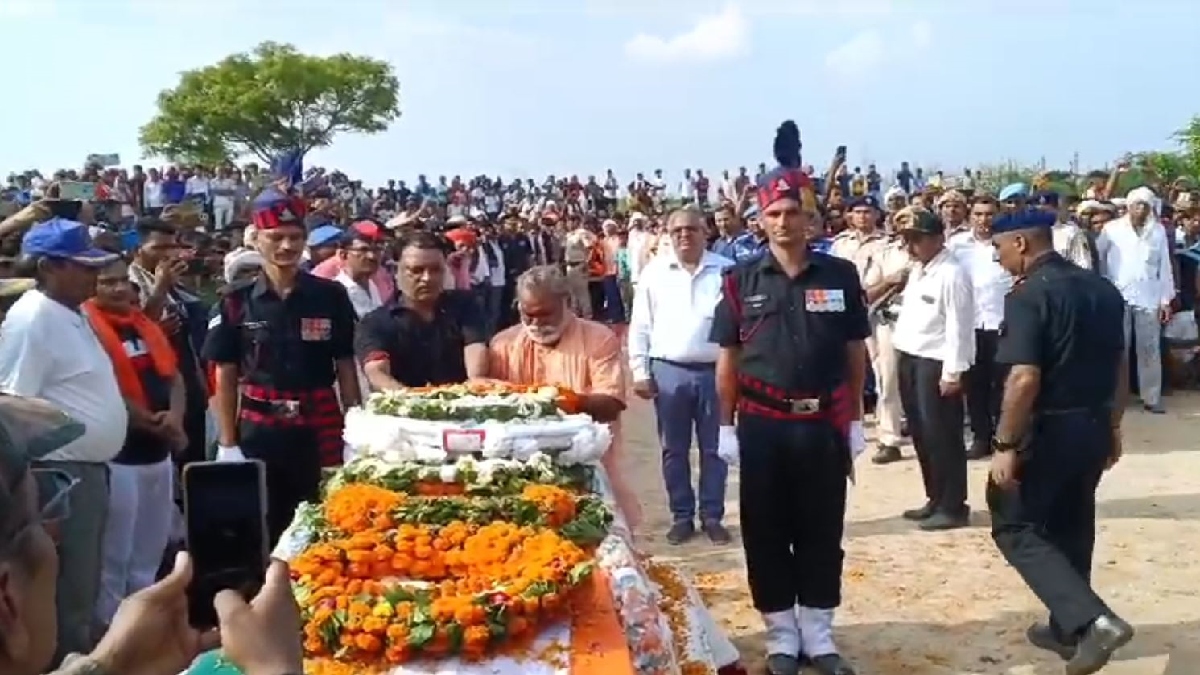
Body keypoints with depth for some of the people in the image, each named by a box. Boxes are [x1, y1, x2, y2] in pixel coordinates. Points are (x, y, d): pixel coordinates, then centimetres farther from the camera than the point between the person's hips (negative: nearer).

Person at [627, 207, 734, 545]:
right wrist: (640, 371, 1)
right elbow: (640, 326, 5)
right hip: (668, 371, 1)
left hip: (715, 371, -1)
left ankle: (712, 517, 20)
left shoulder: (726, 271, 0)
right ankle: (681, 516, 21)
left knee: (713, 448, 8)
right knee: (674, 449, 9)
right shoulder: (654, 272, 3)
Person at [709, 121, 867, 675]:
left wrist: (855, 421, 4)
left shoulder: (840, 275, 1)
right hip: (762, 425, 0)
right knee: (766, 535, 7)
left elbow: (854, 351, 6)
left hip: (823, 425, 1)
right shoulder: (741, 280, -1)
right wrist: (727, 426, 0)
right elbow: (728, 357, 2)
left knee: (822, 533, 10)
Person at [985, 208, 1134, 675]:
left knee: (1014, 526, 4)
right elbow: (1121, 366, 12)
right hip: (1094, 426, 8)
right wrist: (1112, 427, 21)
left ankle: (1092, 620, -9)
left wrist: (1005, 445, -18)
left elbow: (1025, 378, -24)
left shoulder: (1028, 295, -18)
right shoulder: (1102, 288, 7)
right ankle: (1069, 628, 31)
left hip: (1048, 429, -8)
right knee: (1072, 526, 20)